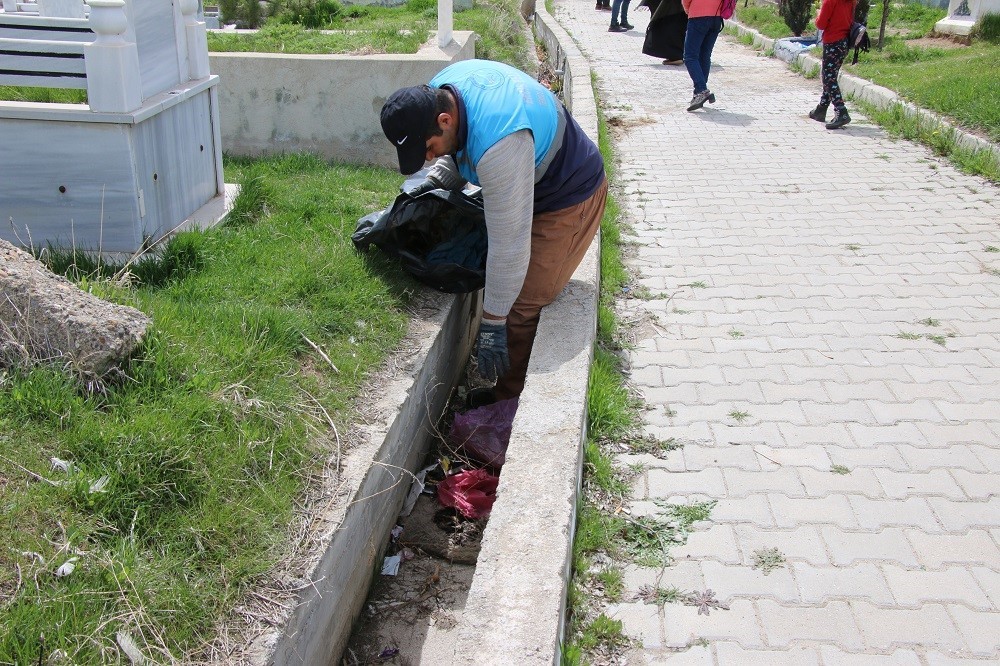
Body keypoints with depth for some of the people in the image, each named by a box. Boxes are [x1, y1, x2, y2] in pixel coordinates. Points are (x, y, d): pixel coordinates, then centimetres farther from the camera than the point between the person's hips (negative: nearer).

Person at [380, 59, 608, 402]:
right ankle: (493, 385, 24)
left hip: (569, 200, -9)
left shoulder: (497, 145, -41)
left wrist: (492, 323, -27)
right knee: (495, 285, 11)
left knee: (519, 308, -9)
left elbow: (508, 244, -35)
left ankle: (509, 402, 7)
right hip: (529, 185, 9)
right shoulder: (437, 93, -13)